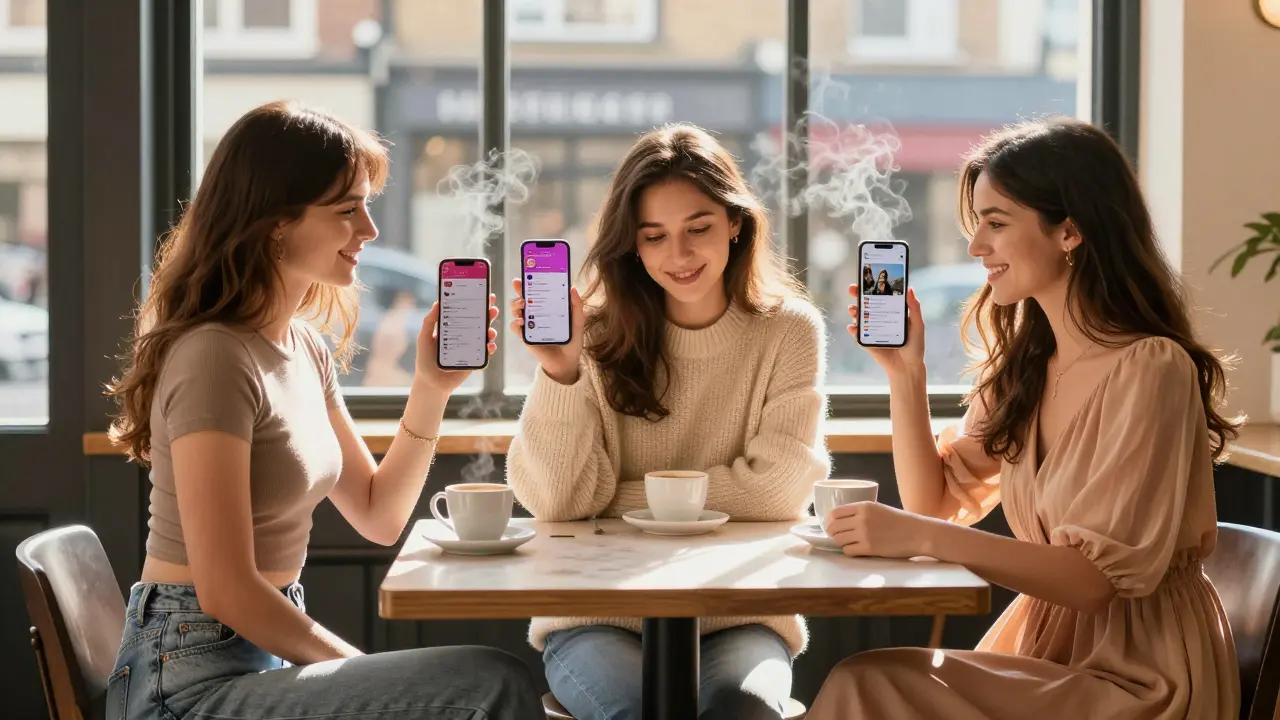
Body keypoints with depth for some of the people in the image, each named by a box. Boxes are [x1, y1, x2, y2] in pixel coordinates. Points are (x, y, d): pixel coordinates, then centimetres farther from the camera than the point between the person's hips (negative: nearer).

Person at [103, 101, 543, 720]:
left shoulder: (304, 347, 10)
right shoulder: (216, 357, -18)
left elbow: (379, 517, 15)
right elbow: (225, 590, -20)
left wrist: (432, 386, 3)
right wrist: (357, 667, -10)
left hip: (265, 653, 9)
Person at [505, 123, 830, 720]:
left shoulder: (788, 331, 0)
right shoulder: (598, 336, -1)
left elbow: (774, 490, -7)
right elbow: (559, 502, -7)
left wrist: (621, 499, -7)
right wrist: (559, 368, -20)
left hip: (738, 616, 0)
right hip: (600, 615, 0)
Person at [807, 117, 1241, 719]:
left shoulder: (1150, 369, -17)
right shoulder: (1022, 365, 8)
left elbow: (1102, 577, -21)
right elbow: (936, 503, 11)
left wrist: (923, 537, -29)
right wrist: (904, 371, 0)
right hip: (1046, 647, 7)